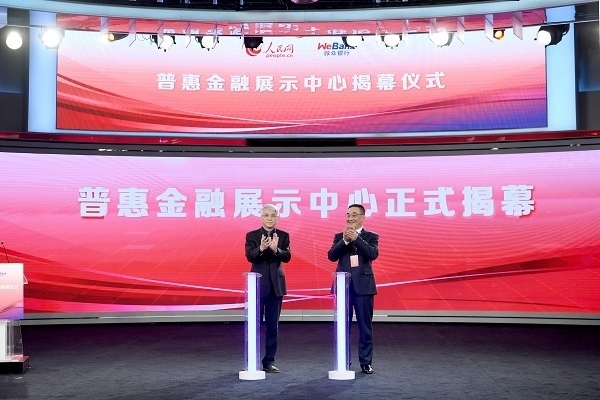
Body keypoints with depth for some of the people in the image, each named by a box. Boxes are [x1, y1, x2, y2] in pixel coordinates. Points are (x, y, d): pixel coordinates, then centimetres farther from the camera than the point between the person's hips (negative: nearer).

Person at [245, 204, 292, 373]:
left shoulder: (283, 236, 5)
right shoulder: (252, 235, 1)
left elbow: (287, 257, -8)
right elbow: (249, 256, -13)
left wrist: (275, 249, -28)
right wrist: (261, 248, -34)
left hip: (276, 285, 2)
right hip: (258, 284, -2)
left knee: (273, 325, 7)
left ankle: (269, 361, 16)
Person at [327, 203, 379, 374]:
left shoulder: (371, 236, 4)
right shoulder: (339, 236, 9)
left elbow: (373, 254, -15)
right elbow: (331, 256, -5)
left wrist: (356, 238, -20)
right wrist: (345, 240, -17)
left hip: (363, 285, -2)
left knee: (365, 325, 4)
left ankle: (366, 362, 13)